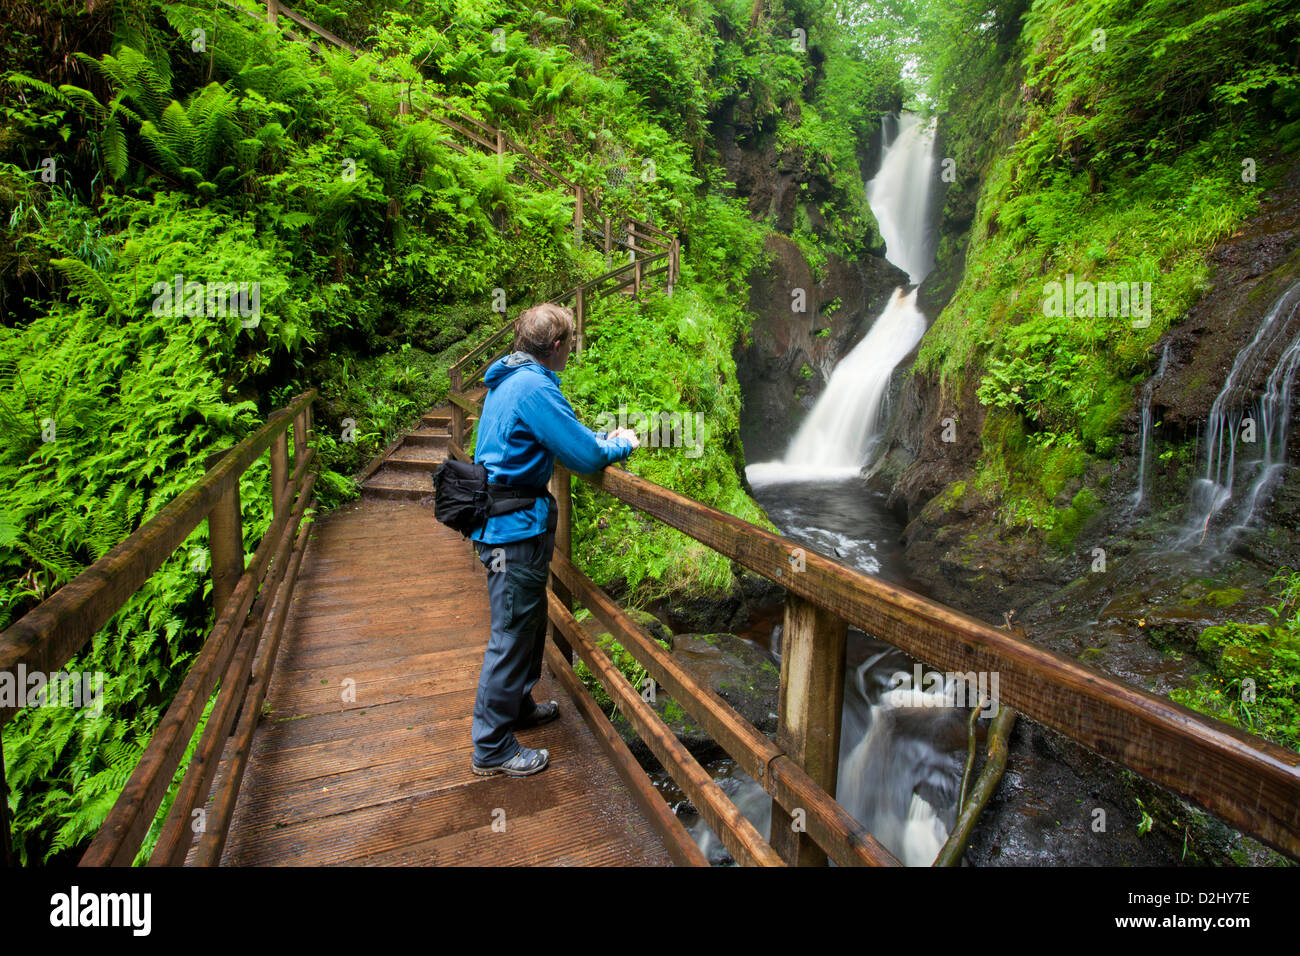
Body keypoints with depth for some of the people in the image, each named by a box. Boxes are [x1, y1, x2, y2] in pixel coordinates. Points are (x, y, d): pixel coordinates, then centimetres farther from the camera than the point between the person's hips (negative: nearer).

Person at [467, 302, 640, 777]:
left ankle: (517, 704, 41)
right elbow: (585, 456, -20)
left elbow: (561, 433, 25)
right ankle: (492, 747, 13)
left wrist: (603, 437, 16)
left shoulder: (509, 379, 13)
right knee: (511, 633, 0)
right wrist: (622, 445, -1)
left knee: (529, 619, 23)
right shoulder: (535, 387, -20)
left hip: (503, 522, 11)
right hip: (516, 528, -11)